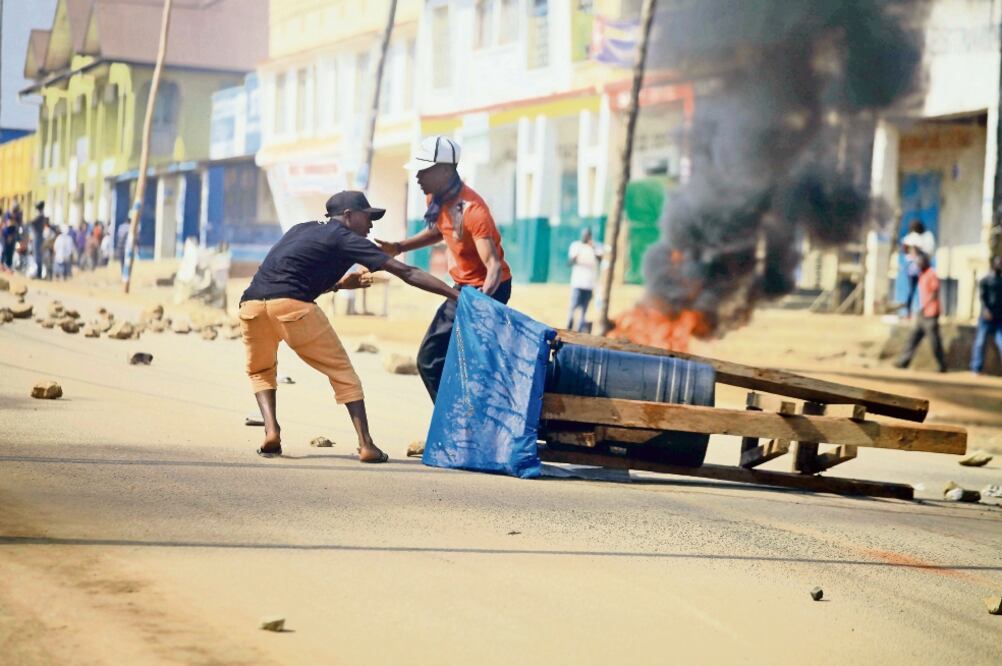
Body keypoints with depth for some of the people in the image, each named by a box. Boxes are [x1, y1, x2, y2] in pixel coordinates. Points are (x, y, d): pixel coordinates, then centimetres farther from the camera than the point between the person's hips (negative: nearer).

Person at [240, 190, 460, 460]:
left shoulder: (301, 230, 30)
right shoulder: (345, 239, 11)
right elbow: (406, 272, 6)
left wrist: (339, 284, 39)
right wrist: (457, 294, 5)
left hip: (252, 303, 6)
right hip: (292, 305, -6)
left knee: (260, 371, 29)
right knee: (341, 371, 9)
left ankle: (271, 431, 7)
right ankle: (366, 445, 1)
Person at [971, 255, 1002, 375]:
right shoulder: (985, 280, 4)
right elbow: (982, 296, -9)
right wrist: (986, 309, -25)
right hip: (986, 318, -3)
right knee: (980, 342, 0)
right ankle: (976, 368, 5)